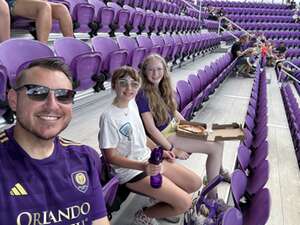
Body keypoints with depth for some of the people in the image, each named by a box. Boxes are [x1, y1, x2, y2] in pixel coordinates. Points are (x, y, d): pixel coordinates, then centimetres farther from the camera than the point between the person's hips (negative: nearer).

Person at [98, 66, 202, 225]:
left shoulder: (132, 103, 0)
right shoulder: (108, 117, -24)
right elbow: (110, 156, -19)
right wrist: (142, 166, -28)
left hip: (149, 159, 8)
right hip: (131, 170, -8)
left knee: (195, 183, 8)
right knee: (185, 202, -12)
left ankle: (162, 197, 24)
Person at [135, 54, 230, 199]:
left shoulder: (163, 88, 2)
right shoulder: (143, 96, -22)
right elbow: (151, 129, -21)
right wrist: (173, 150, -18)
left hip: (175, 127, 8)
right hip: (164, 136, -8)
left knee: (218, 140, 6)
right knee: (215, 148, -13)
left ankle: (218, 170, 34)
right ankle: (212, 195, 0)